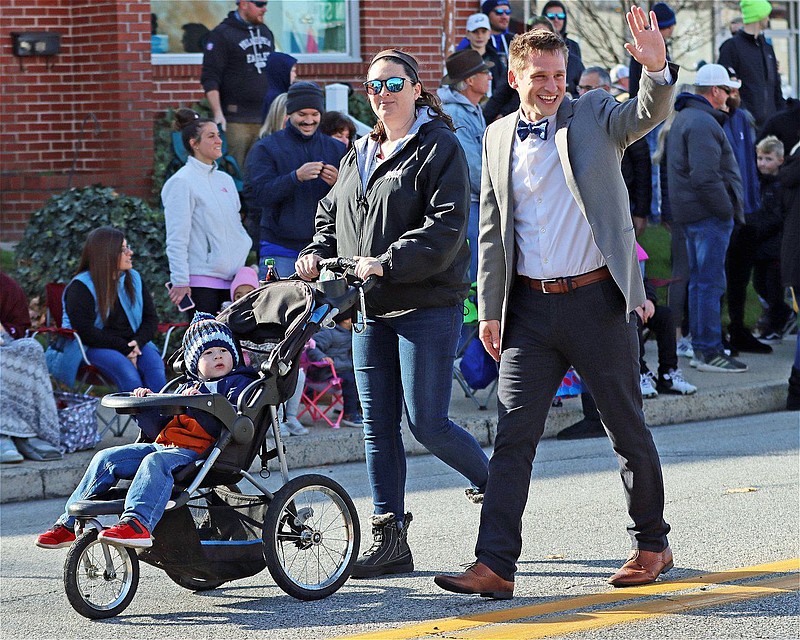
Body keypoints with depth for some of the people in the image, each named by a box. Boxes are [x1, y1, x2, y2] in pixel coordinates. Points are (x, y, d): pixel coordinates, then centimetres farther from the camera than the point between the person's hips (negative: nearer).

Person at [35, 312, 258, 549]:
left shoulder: (239, 383, 10)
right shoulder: (187, 388, 29)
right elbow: (159, 429, 23)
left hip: (197, 451, -8)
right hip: (162, 445, 8)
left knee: (156, 462, -37)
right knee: (106, 458, -3)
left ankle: (138, 525, -54)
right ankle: (70, 522, -2)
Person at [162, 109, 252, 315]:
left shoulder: (225, 180, 16)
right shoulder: (182, 182, -7)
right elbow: (176, 239, -11)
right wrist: (180, 282, -15)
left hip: (231, 279, 7)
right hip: (201, 280, -7)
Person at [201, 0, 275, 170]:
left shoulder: (266, 32, 17)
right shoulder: (222, 34, -4)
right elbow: (209, 79, -9)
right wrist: (218, 114, -18)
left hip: (265, 118, 6)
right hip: (236, 121, -6)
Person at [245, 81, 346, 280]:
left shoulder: (336, 149, 14)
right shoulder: (266, 148, 5)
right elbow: (256, 195, -8)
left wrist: (338, 183, -14)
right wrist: (296, 177, -21)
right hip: (281, 252, -2)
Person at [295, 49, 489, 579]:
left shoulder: (440, 148, -6)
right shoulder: (358, 157, 18)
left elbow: (445, 230, -16)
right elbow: (332, 217, 26)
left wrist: (388, 262, -25)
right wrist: (317, 254, 6)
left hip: (428, 305, -7)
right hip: (372, 311, 7)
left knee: (427, 424, -8)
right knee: (378, 426, 5)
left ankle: (493, 484, 19)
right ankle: (390, 540, 10)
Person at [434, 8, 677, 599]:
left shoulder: (593, 116, -1)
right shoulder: (498, 138, 9)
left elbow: (647, 116, -20)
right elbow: (492, 230, 13)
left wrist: (657, 70, -41)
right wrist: (489, 309, 9)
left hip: (597, 301, -3)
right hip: (531, 307, 3)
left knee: (629, 431, 8)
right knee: (513, 434, -4)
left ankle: (652, 545, 24)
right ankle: (495, 566, -7)